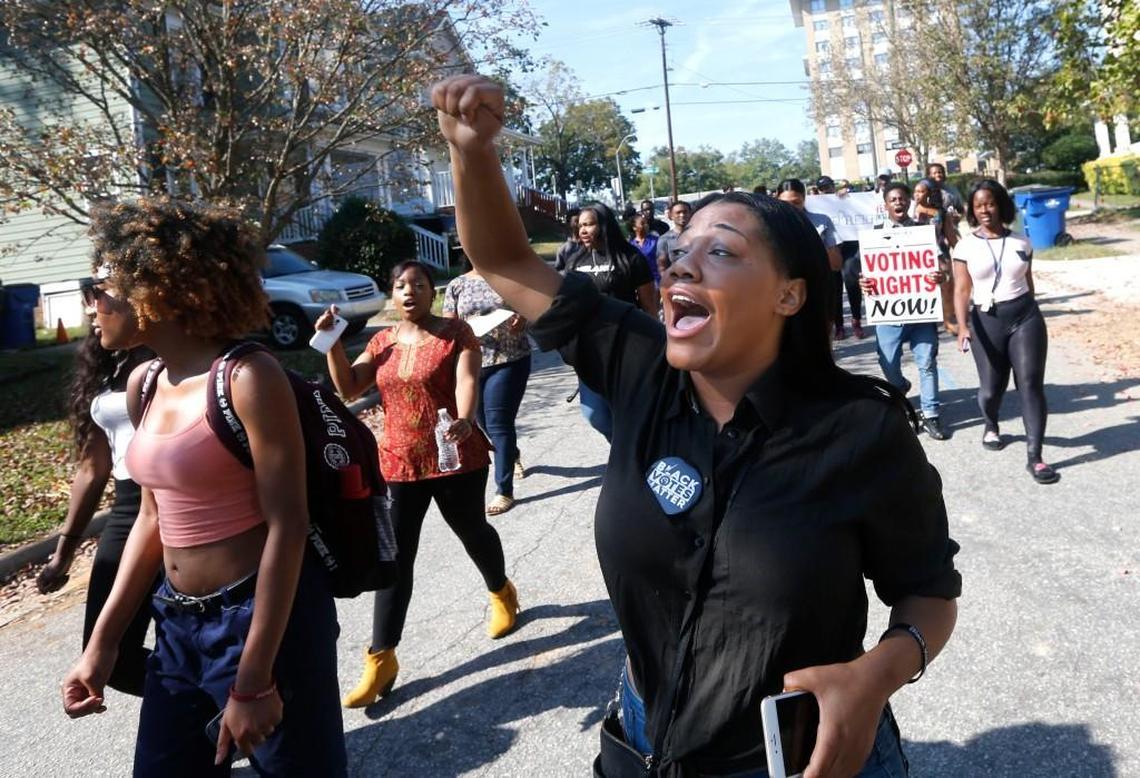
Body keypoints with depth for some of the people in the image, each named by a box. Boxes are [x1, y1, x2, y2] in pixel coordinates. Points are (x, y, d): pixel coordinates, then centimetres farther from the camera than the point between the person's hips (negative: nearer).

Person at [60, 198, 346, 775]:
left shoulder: (248, 378, -18)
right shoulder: (143, 385, 5)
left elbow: (288, 526, -20)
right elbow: (154, 516, 13)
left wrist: (253, 679, -19)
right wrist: (103, 642, 12)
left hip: (264, 618, -7)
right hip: (178, 623, 8)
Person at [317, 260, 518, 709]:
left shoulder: (456, 333, -6)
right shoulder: (382, 342, 8)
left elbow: (468, 380, -21)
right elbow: (348, 388, 3)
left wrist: (464, 421, -40)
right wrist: (331, 342, -9)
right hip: (398, 464, 3)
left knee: (472, 532, 18)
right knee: (395, 557, 1)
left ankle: (502, 594, 49)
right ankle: (381, 660, 6)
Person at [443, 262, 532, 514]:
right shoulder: (456, 286, 5)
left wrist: (523, 319, -15)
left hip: (510, 360, -3)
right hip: (471, 363, 3)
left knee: (498, 422, -8)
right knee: (486, 422, 16)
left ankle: (504, 491, -1)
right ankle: (513, 455, 48)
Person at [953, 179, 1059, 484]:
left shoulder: (1021, 241, 5)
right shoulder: (965, 246, -2)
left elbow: (1028, 282, 14)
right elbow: (962, 290, -7)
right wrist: (963, 325, -21)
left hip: (1026, 316, 1)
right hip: (987, 321, -1)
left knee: (1031, 383, -7)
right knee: (991, 387, 7)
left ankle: (1034, 457, -6)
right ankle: (991, 427, 42)